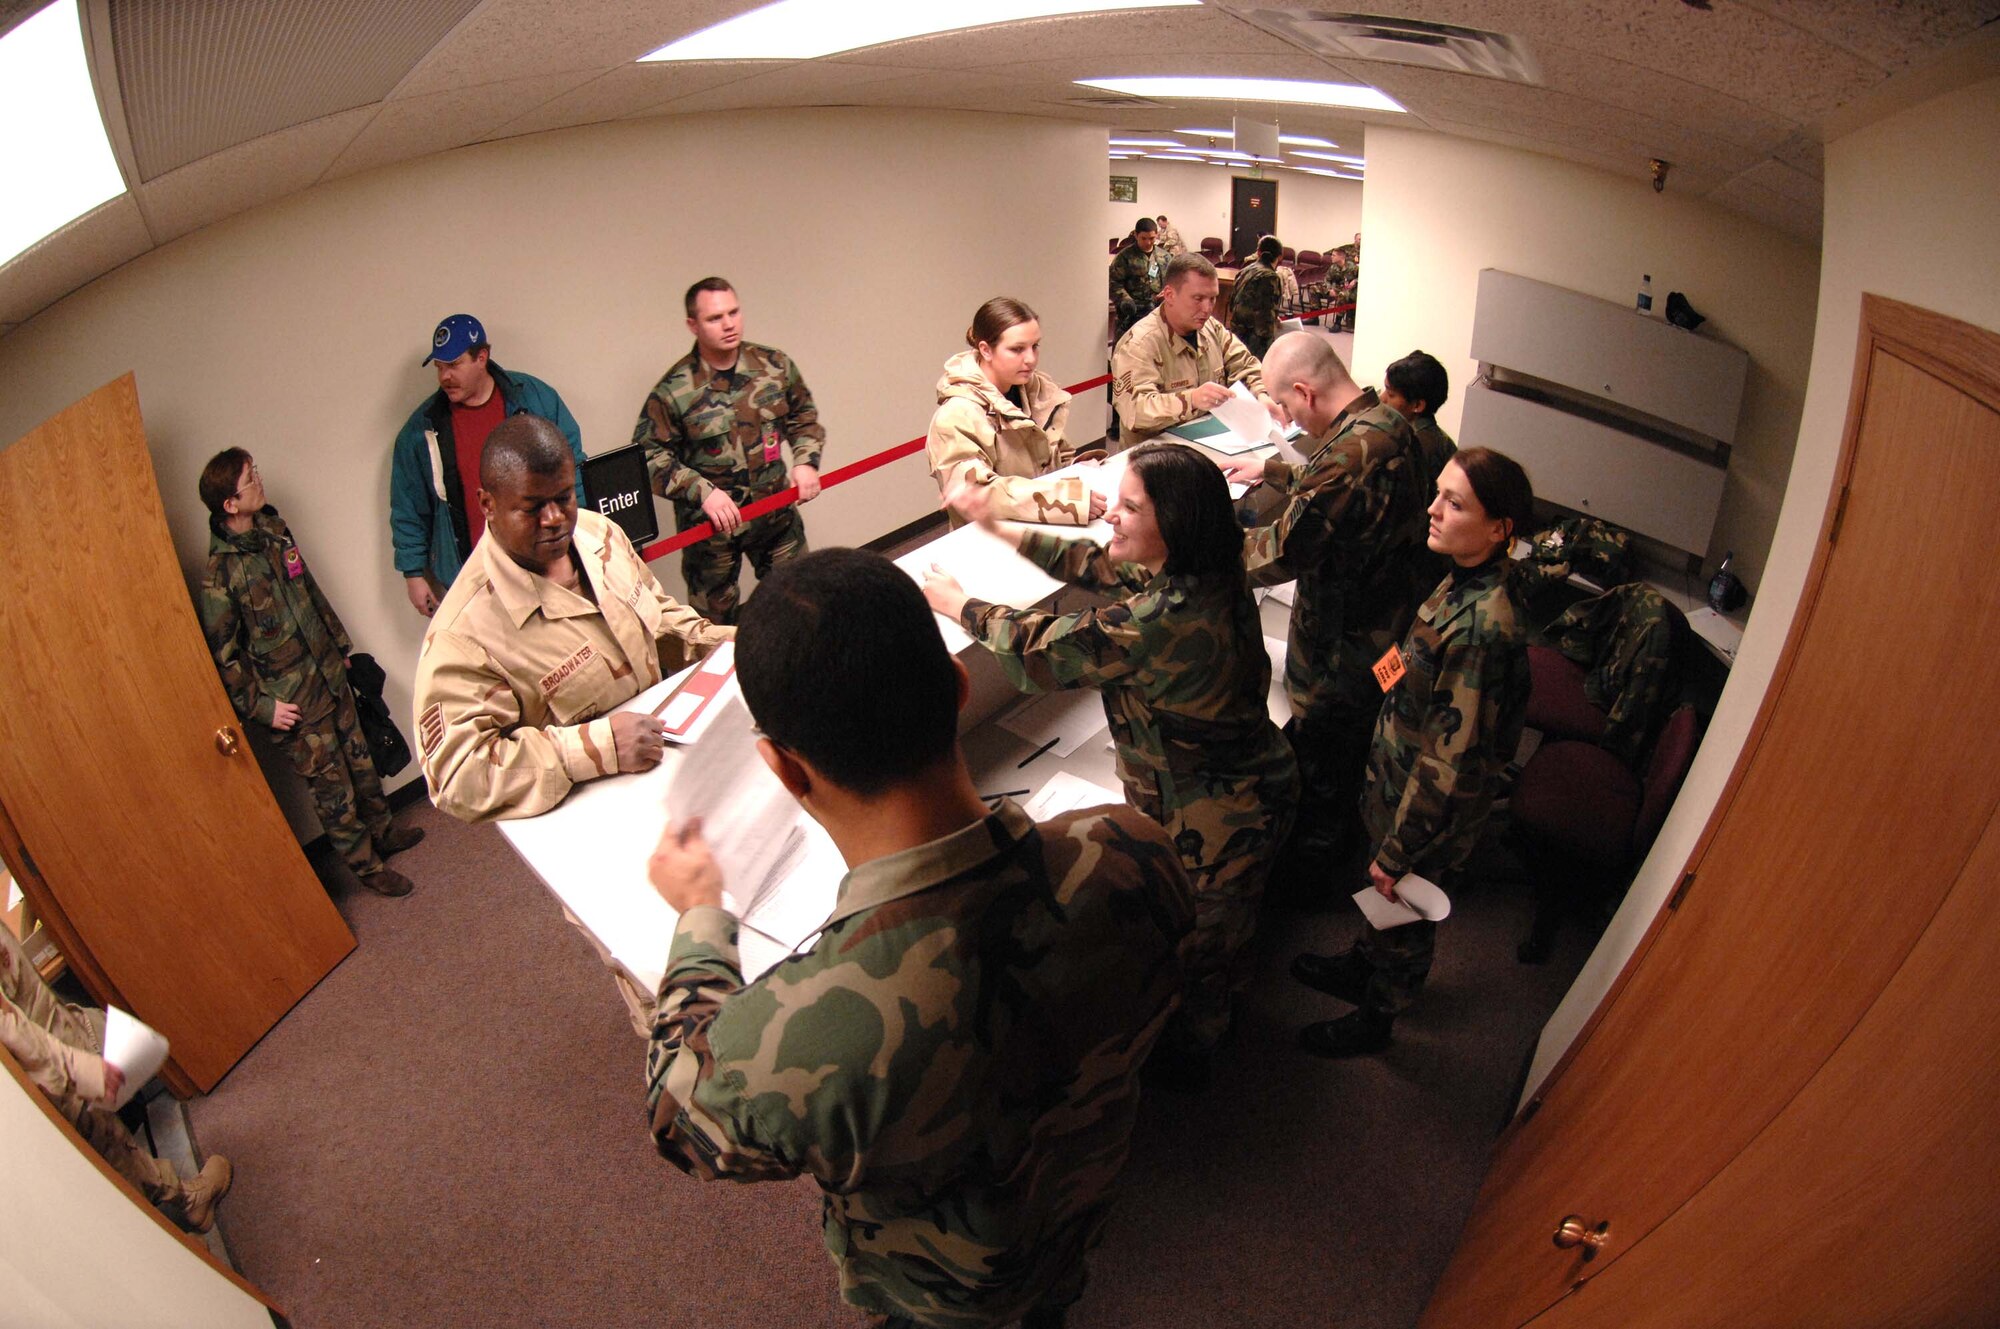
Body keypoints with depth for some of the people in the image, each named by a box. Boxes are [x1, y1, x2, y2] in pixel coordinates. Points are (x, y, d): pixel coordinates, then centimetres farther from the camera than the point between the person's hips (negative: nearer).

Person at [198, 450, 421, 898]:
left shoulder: (274, 529, 0)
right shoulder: (219, 574, -21)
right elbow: (223, 655, -15)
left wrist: (340, 645, 19)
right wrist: (261, 706, -13)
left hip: (330, 676, 7)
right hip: (292, 701, -7)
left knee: (359, 758, 21)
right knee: (332, 787, 7)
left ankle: (382, 831, 42)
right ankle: (366, 866, 23)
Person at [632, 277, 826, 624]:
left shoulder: (775, 364, -1)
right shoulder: (674, 388, -14)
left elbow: (804, 416, 13)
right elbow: (649, 455, -12)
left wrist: (806, 460, -4)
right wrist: (702, 492, -23)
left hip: (778, 514, 3)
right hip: (710, 525, -3)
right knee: (714, 620, 12)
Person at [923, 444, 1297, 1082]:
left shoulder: (1165, 620, -37)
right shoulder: (1205, 576, -9)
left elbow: (1041, 646, -24)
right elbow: (1097, 564, 7)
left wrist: (958, 604, -7)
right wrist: (1000, 525, 5)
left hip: (1216, 812, -8)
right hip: (1238, 789, 8)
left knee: (1196, 941, 20)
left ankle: (1186, 1054, 46)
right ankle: (1220, 989, 61)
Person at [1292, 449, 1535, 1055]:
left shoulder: (1483, 626, -34)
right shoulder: (1467, 584, -5)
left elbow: (1449, 760, -29)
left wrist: (1398, 852, -19)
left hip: (1434, 814, -7)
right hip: (1400, 782, 8)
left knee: (1403, 914, 19)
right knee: (1381, 898, 30)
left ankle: (1376, 1016, 44)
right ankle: (1360, 967, 56)